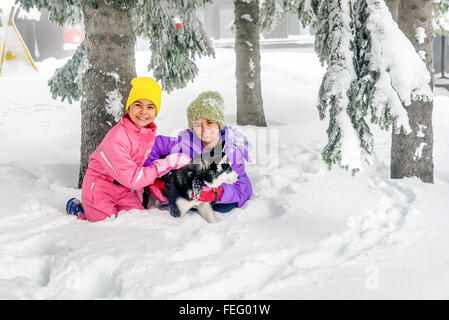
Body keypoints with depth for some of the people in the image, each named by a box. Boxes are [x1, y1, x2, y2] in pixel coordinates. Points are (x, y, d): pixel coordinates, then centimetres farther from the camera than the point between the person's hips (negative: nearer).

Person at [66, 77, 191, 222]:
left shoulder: (149, 132, -5)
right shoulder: (117, 137, -29)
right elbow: (131, 178, -30)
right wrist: (167, 163, -30)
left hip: (123, 188, 7)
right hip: (99, 187, -7)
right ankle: (78, 210, 17)